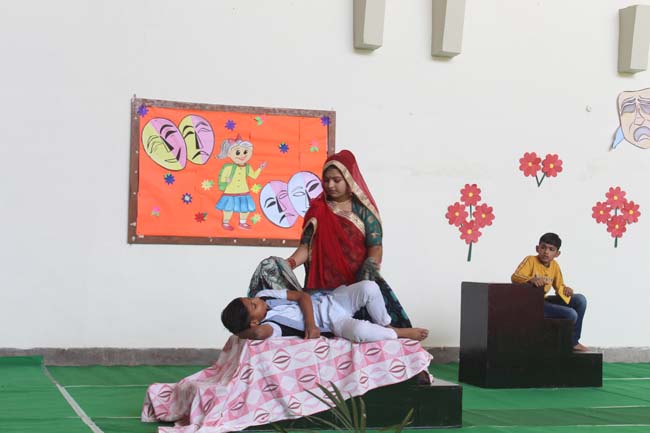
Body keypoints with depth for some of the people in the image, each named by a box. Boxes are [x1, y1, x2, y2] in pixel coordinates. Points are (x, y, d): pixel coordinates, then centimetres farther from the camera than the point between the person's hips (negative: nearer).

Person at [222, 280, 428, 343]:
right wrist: (241, 334, -24)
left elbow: (302, 296, -3)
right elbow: (260, 332, -46)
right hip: (333, 323, -6)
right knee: (359, 331, -38)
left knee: (369, 287, -21)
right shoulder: (268, 326, -21)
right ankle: (398, 333, -6)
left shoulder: (264, 295, -4)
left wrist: (310, 324, -19)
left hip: (330, 298, 6)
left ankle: (385, 326, 9)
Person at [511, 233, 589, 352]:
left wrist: (566, 289, -11)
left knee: (580, 300, 0)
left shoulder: (555, 265, 8)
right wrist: (532, 279, -44)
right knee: (571, 314, -22)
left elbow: (559, 287, 13)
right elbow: (515, 277, -25)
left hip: (544, 301, 8)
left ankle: (573, 341, 8)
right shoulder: (531, 260, -12)